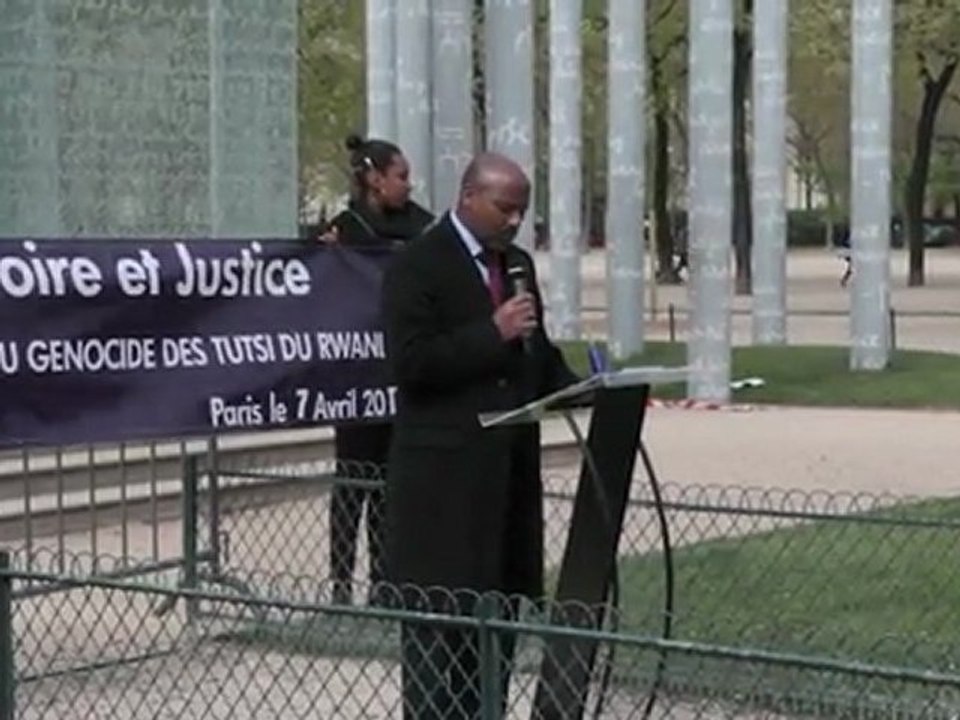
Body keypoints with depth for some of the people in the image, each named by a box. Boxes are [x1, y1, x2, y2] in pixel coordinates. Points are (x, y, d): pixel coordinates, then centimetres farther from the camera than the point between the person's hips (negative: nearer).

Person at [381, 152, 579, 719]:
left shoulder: (518, 264, 16)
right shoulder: (418, 267, -8)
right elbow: (410, 362, -17)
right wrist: (493, 333, -20)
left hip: (510, 469, 8)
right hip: (446, 477, -7)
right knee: (440, 619, -4)